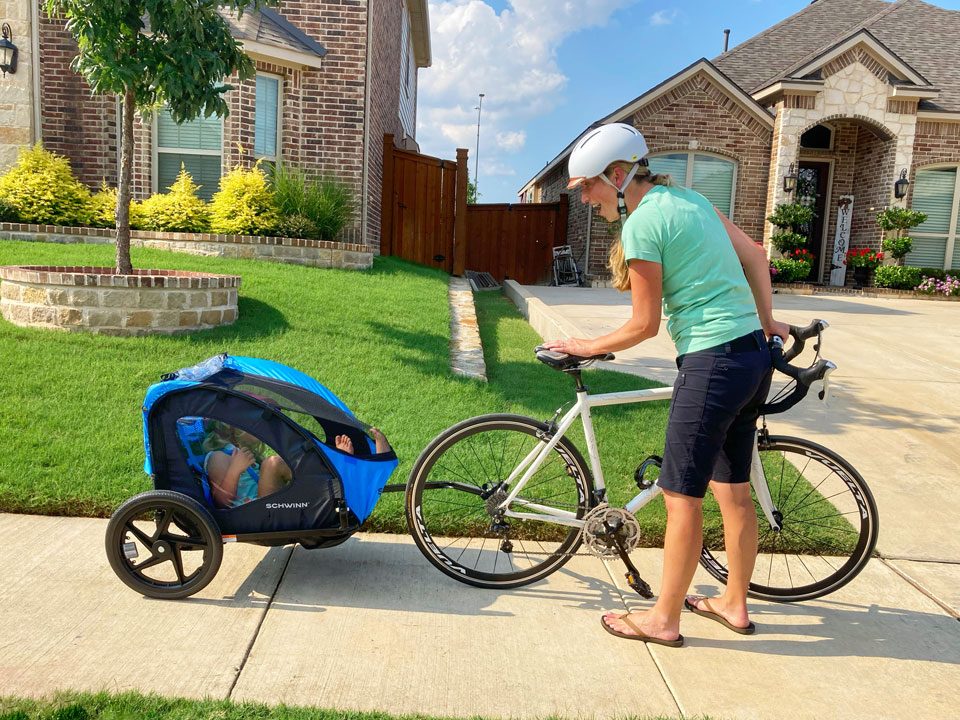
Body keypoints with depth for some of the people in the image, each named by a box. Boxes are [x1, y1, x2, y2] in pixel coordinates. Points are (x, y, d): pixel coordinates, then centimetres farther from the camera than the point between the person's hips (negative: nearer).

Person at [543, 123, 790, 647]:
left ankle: (664, 619, 16)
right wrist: (766, 320, 25)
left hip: (712, 363, -9)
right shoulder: (687, 197, 12)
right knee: (733, 491, 18)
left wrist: (586, 347, 4)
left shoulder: (641, 224, -14)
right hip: (754, 355, 9)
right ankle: (734, 604, 33)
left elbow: (645, 324, -10)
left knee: (682, 499, 2)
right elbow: (755, 255, 17)